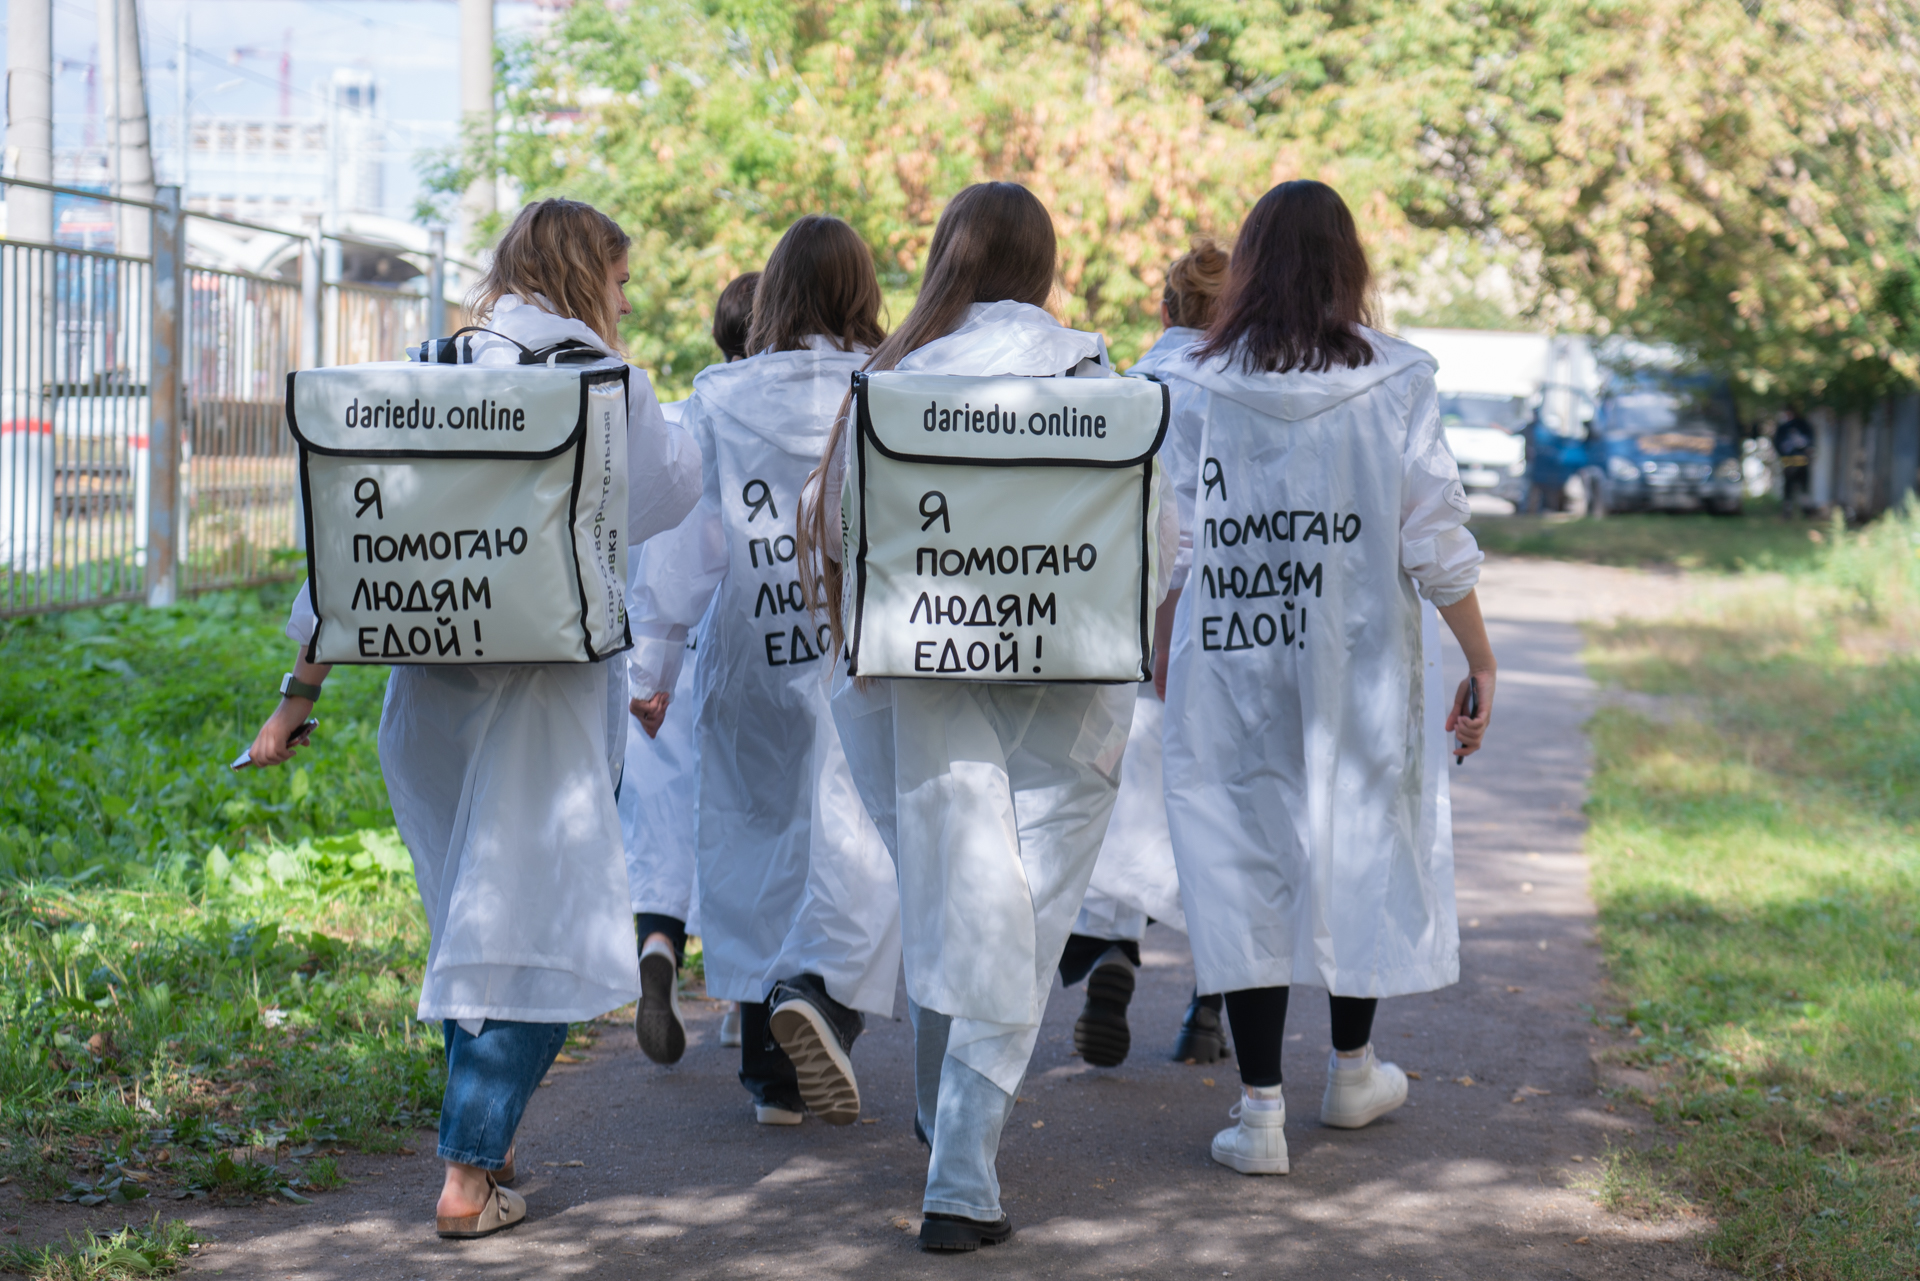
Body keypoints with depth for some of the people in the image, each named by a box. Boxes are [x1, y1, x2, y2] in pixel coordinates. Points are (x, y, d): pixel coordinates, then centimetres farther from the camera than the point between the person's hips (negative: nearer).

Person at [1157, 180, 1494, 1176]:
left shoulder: (1197, 391, -3)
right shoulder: (1393, 384, -5)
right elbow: (1436, 541, -5)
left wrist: (1160, 658, 11)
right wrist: (1480, 660, 3)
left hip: (1229, 673, 0)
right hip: (1364, 674, 0)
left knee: (1244, 866, 6)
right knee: (1365, 846, 18)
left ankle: (1260, 1111, 4)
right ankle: (1351, 1071, 33)